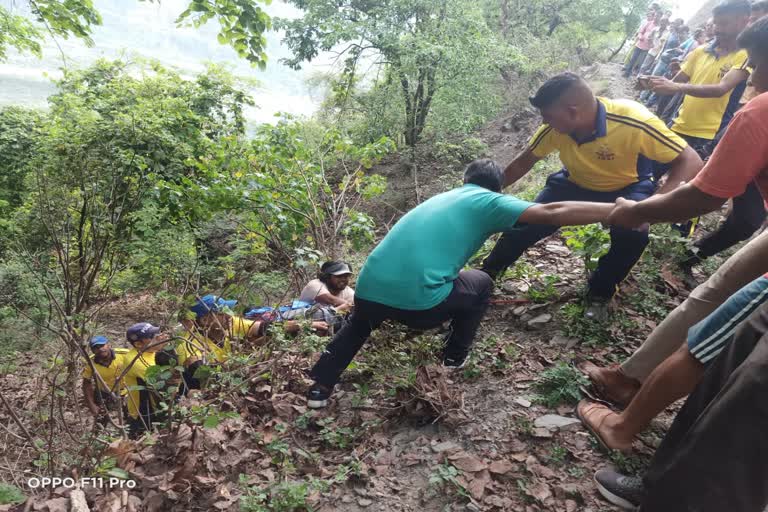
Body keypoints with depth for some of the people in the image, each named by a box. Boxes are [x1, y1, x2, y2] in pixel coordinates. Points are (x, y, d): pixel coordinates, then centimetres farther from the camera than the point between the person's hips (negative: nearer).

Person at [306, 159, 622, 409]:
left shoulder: (440, 198, 29)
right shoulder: (487, 201, 8)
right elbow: (552, 213, -1)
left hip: (368, 291, 6)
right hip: (417, 301, -6)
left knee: (359, 324, 40)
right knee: (482, 284, 23)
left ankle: (320, 386, 28)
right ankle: (454, 357, 33)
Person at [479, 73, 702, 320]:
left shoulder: (634, 123, -36)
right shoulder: (555, 126, -23)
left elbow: (691, 161, -30)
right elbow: (524, 162, -5)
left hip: (627, 188, -2)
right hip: (575, 184, 3)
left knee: (633, 233, -31)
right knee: (527, 223, -13)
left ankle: (599, 295, -3)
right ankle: (487, 273, 14)